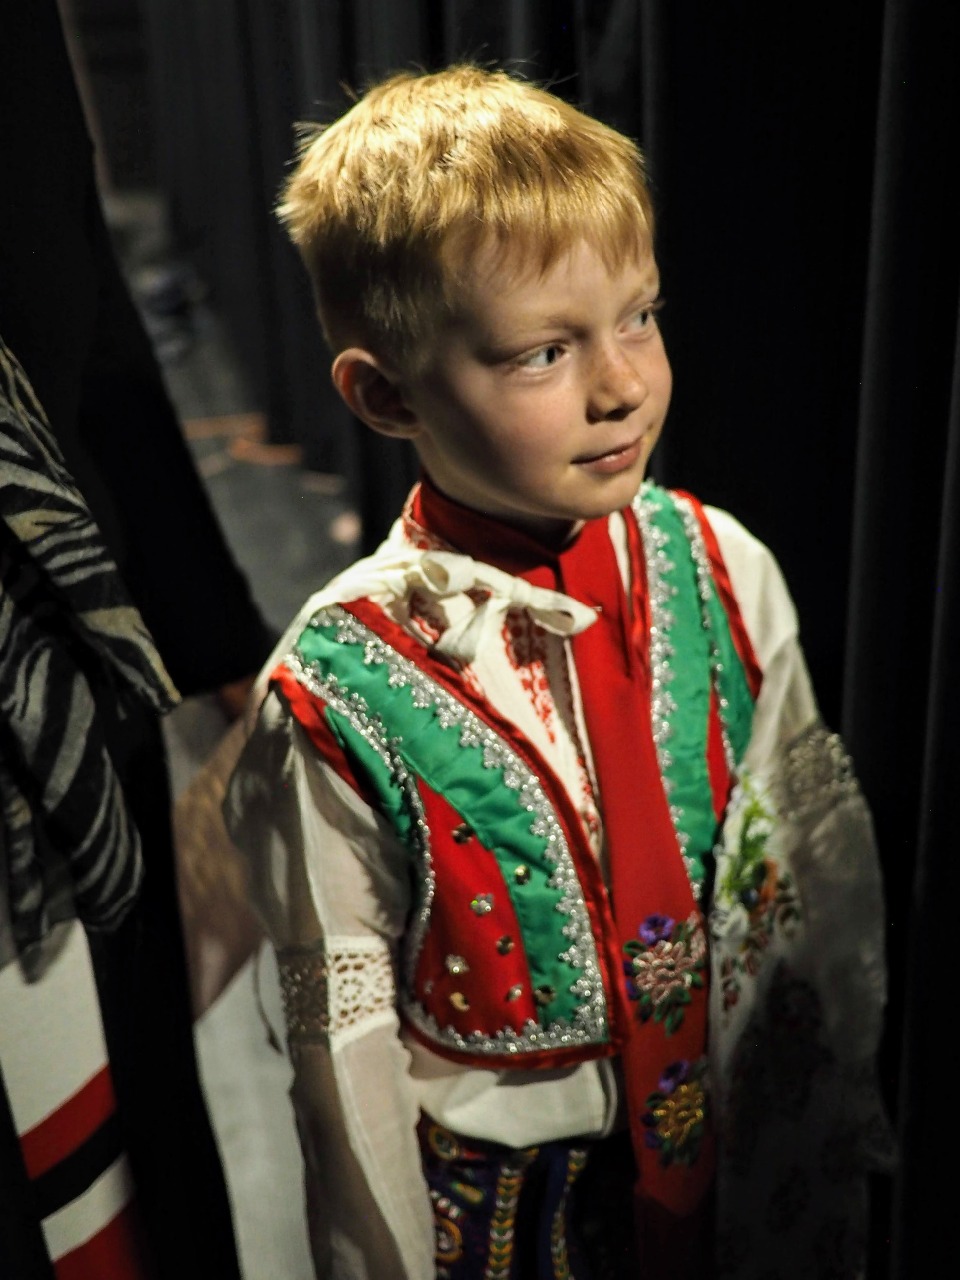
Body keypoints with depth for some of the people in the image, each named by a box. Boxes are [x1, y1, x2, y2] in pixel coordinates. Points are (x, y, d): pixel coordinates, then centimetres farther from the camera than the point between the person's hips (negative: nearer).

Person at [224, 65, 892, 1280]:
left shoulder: (725, 574, -13)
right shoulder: (335, 701, -24)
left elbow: (813, 870, -2)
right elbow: (343, 1034, -13)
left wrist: (827, 1163, 5)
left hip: (726, 1146, 4)